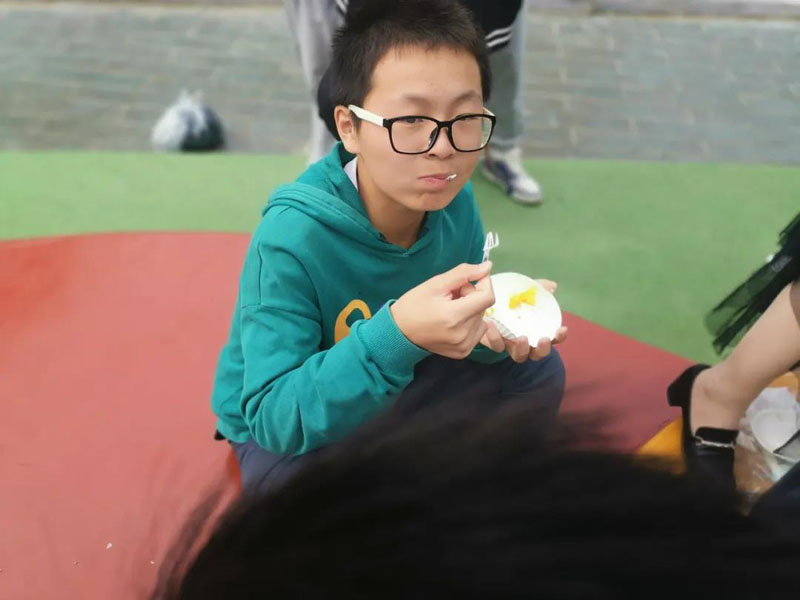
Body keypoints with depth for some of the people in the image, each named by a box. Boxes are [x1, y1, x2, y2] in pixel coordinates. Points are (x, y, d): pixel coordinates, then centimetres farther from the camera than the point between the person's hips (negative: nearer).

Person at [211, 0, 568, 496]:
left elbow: (461, 322, 0)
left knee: (537, 372, -6)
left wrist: (495, 327, -26)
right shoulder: (292, 237, -33)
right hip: (285, 433, -4)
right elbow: (273, 417, -35)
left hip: (391, 392, 5)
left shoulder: (455, 200, -16)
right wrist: (397, 333, -50)